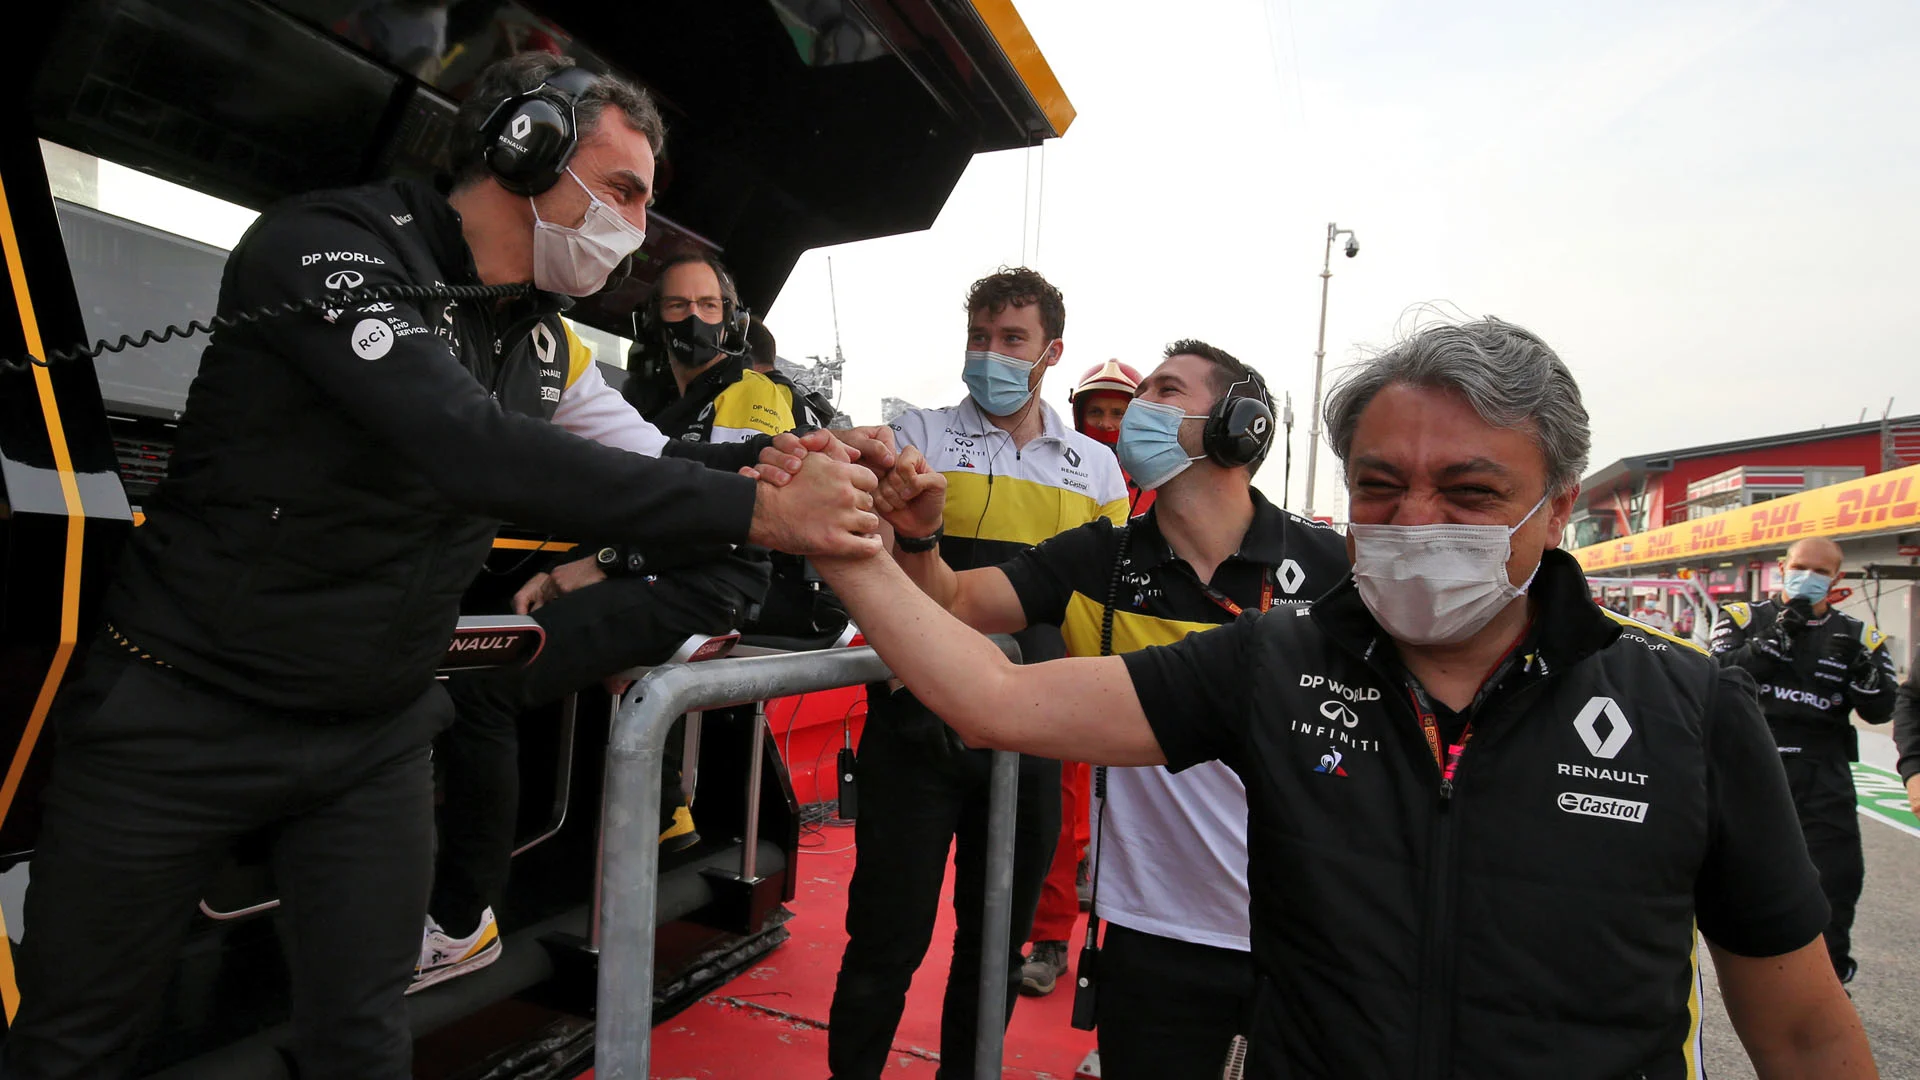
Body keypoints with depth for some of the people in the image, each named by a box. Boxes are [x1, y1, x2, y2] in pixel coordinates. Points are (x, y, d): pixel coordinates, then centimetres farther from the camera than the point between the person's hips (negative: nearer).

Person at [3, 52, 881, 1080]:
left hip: (377, 731, 5)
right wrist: (752, 510, -38)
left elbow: (637, 465, 4)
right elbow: (473, 451, -36)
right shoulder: (333, 245, -20)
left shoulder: (535, 334, 3)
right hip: (183, 713, -5)